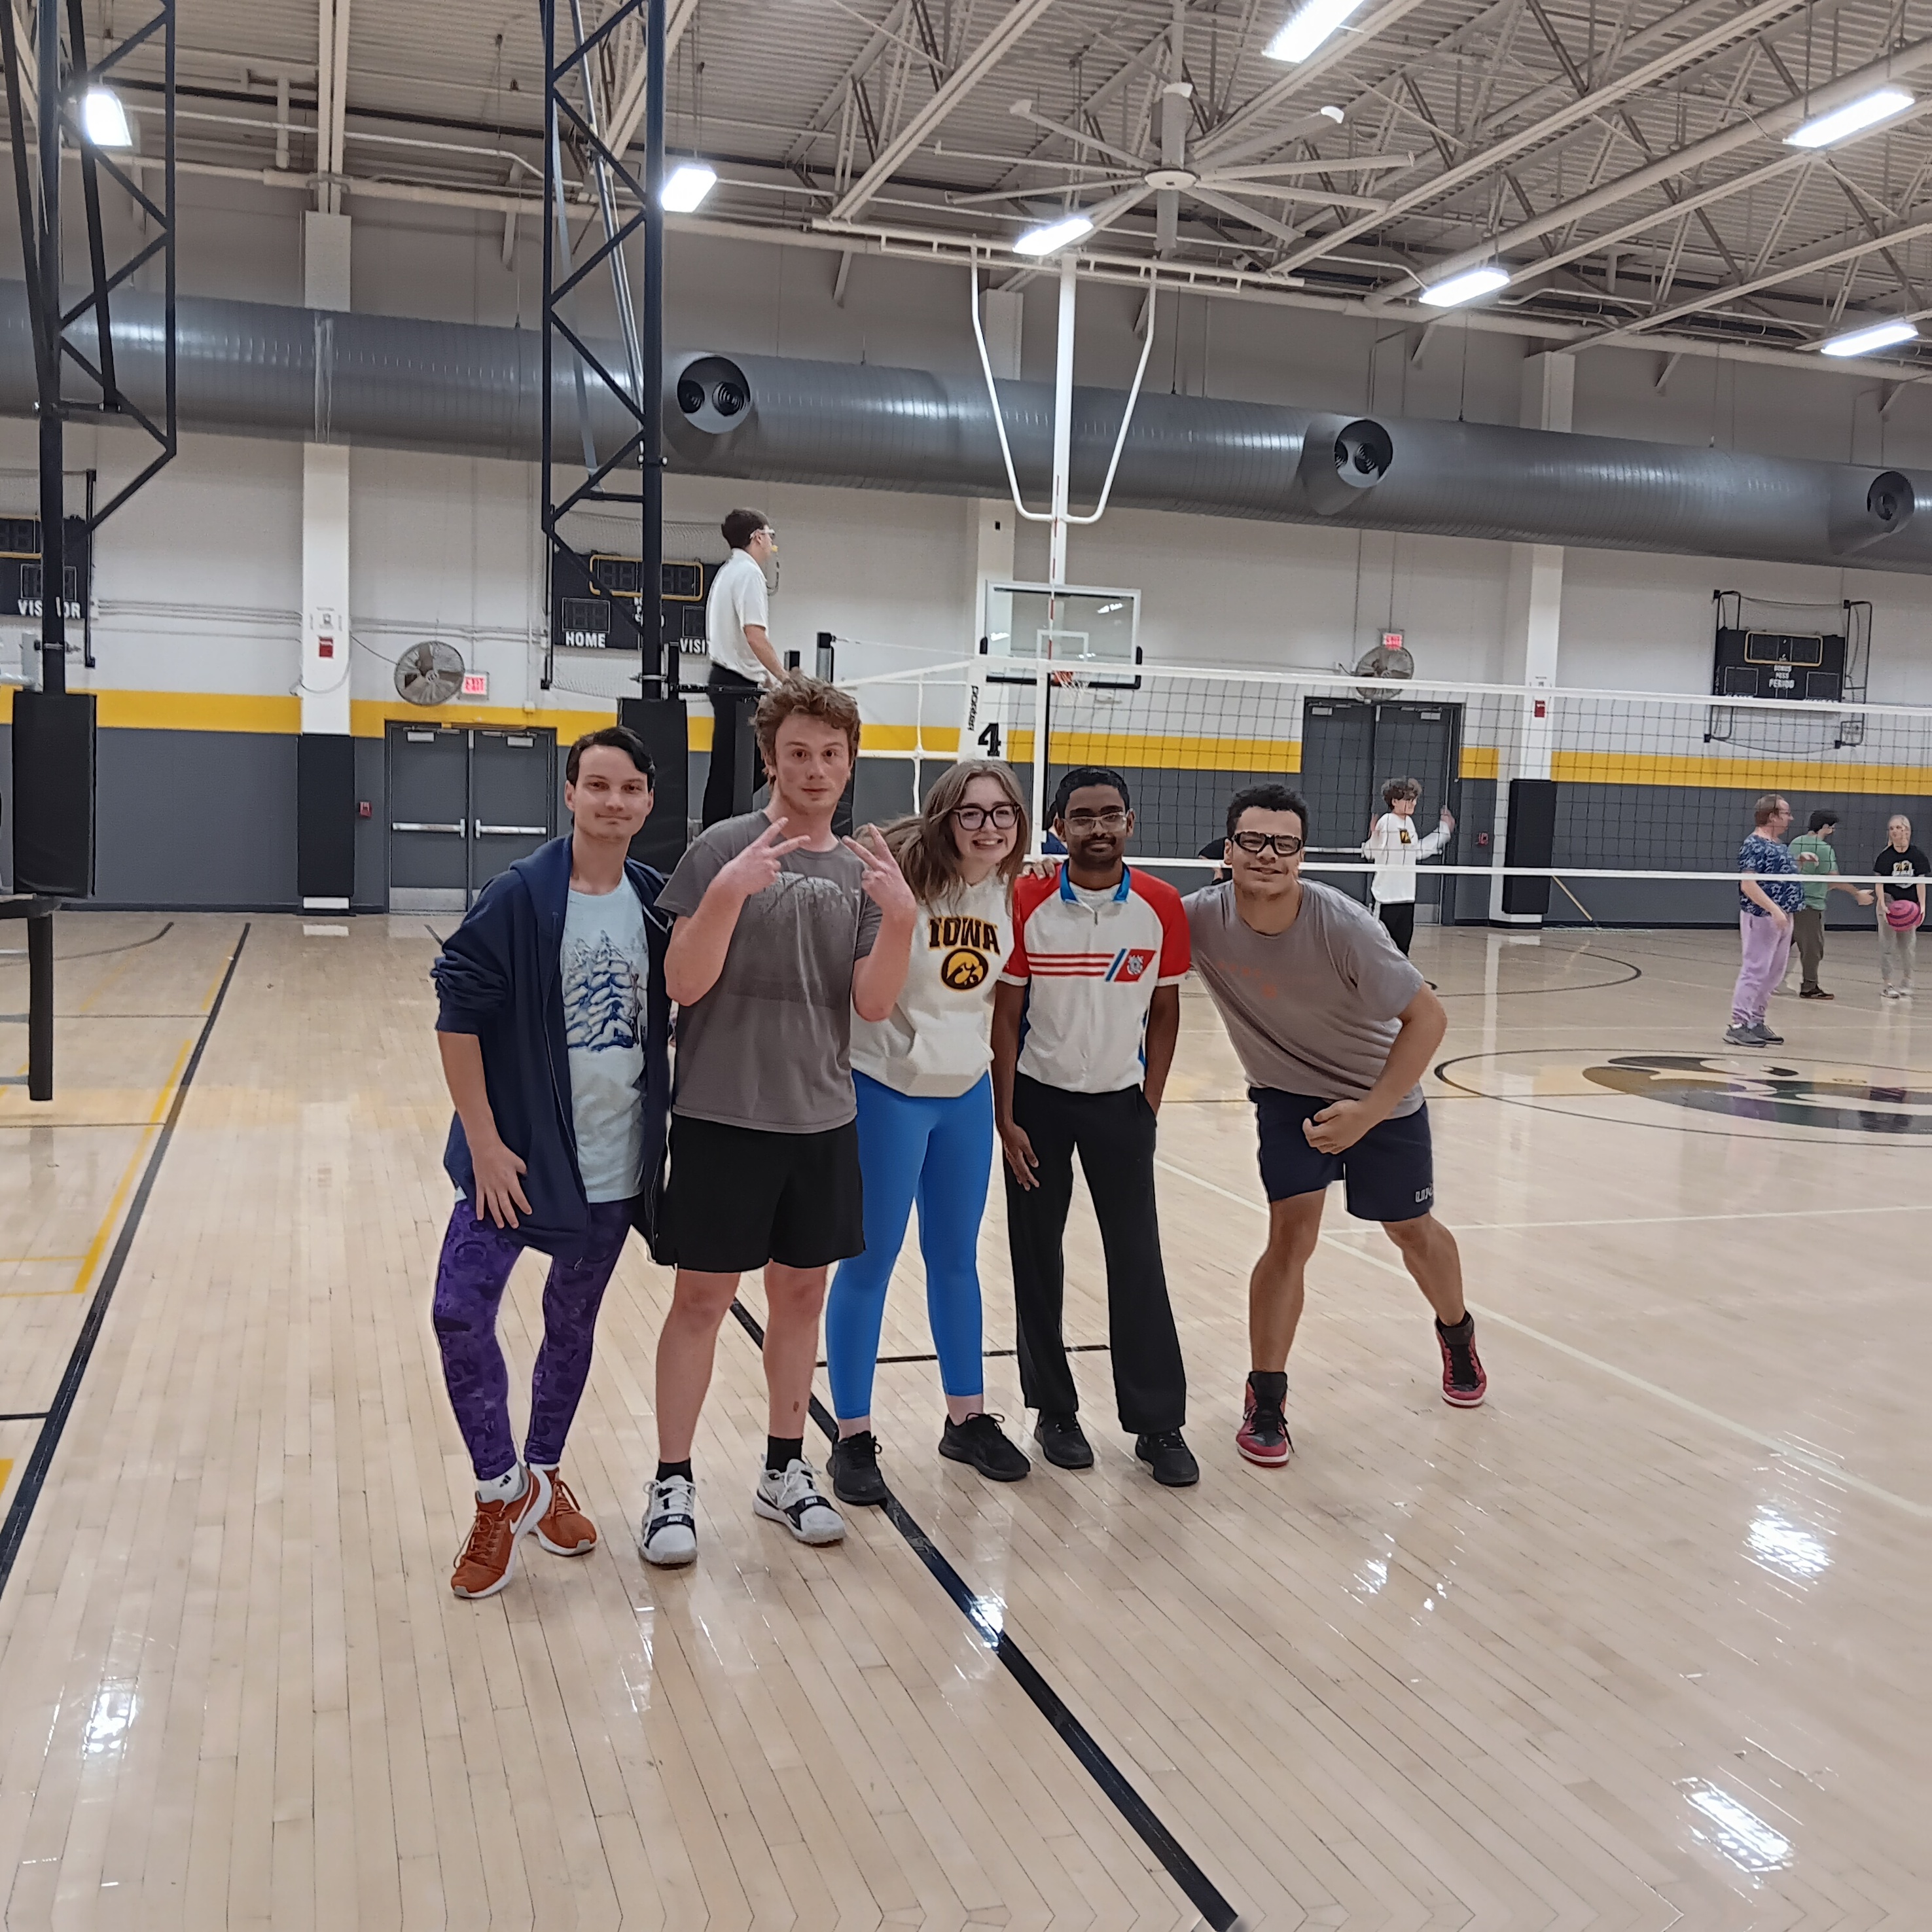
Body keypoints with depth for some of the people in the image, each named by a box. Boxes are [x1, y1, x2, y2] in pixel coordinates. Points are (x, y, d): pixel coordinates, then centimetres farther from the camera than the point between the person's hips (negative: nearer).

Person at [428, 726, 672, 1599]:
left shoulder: (656, 903, -1)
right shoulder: (519, 896, -12)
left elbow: (679, 1014, 10)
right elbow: (458, 1017, -12)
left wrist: (670, 1120, 5)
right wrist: (484, 1143, -14)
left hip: (614, 1161, 4)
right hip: (517, 1154, -3)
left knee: (573, 1325, 15)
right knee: (460, 1312, -12)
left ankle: (542, 1476, 35)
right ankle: (503, 1491, 8)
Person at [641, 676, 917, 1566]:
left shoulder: (861, 870, 5)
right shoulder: (724, 849, -7)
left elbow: (873, 1005, -2)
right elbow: (683, 985, -13)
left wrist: (900, 919, -19)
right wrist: (729, 893, -28)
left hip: (821, 1121, 4)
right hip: (721, 1117, -4)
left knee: (801, 1292, 13)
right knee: (701, 1298, 2)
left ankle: (784, 1470, 28)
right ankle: (672, 1485, 15)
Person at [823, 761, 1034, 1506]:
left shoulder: (1008, 896, 2)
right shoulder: (900, 877, -18)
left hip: (967, 1094, 6)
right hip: (887, 1089, -6)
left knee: (957, 1259, 16)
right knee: (870, 1262, 4)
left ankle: (967, 1418, 30)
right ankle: (853, 1438, 17)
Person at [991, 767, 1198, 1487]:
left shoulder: (1162, 907, -7)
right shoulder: (1027, 904, -11)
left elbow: (1164, 1010, 4)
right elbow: (1004, 1015, -6)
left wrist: (1150, 1103, 0)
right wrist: (1005, 1118, -7)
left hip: (1120, 1103, 1)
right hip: (1038, 1101, 0)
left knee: (1138, 1261, -1)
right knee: (1037, 1261, 6)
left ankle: (1158, 1423, 9)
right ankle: (1055, 1413, 20)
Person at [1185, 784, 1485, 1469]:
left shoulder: (1342, 925, -32)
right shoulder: (1202, 919, -24)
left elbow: (1427, 1017, -25)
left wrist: (1368, 1113, -30)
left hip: (1382, 1095, -1)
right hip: (1287, 1094, 1)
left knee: (1412, 1231, 15)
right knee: (1290, 1235, -12)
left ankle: (1457, 1334, 47)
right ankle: (1266, 1399, 4)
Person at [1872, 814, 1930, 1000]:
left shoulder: (1917, 855, 1)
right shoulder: (1885, 856, -6)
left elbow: (1920, 881, 4)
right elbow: (1879, 881, -6)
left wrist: (1922, 905, -2)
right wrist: (1883, 904, -17)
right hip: (1890, 903, -3)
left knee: (1908, 945, 9)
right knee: (1888, 945, -1)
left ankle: (1905, 984, 22)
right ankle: (1888, 985, 3)